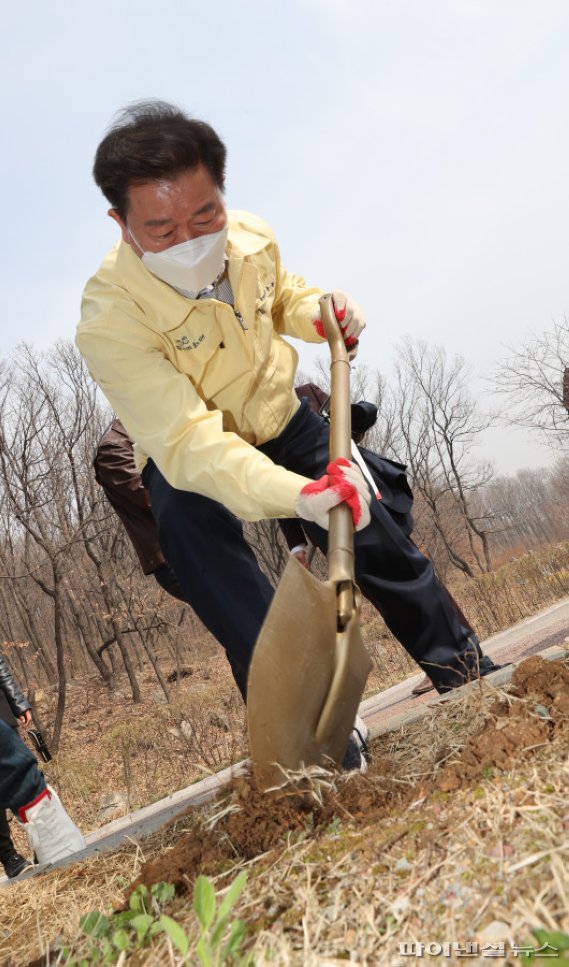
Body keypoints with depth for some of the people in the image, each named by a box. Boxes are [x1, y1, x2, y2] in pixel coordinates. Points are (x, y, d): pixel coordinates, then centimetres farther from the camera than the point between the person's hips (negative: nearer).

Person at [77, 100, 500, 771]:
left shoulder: (252, 238, -17)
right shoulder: (109, 320, -34)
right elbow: (189, 441, -41)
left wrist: (321, 313, -14)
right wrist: (298, 495, -56)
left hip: (281, 421, 4)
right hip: (188, 461, -3)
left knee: (379, 541, 3)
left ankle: (463, 672, 23)